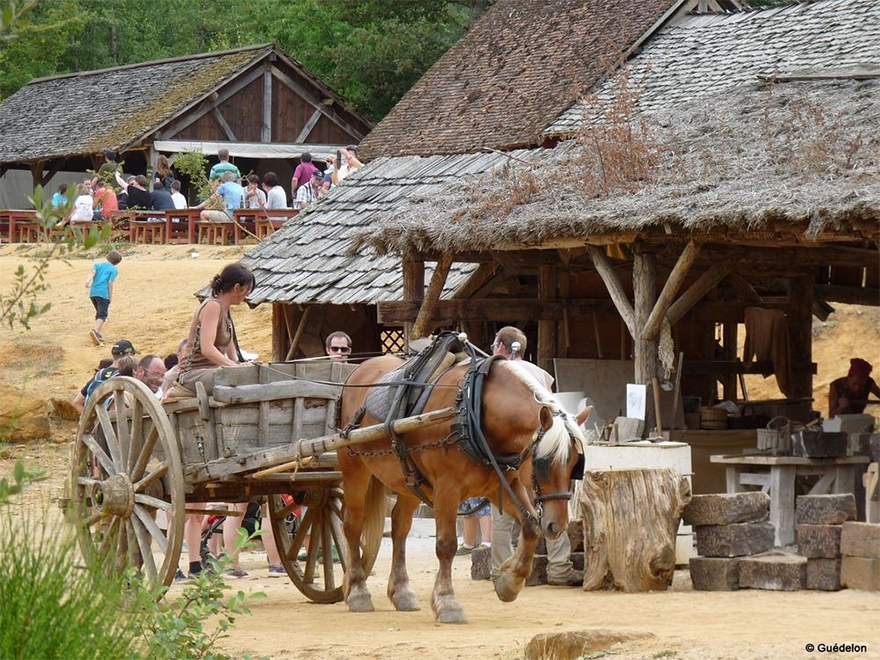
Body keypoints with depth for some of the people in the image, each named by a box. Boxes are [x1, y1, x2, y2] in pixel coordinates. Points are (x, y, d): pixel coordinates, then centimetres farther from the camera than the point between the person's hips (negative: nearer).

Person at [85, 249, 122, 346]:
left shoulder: (98, 264, 18)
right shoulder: (114, 269, 5)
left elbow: (93, 272, -2)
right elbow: (110, 283, -5)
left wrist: (88, 281, -19)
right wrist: (111, 298, -1)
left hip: (93, 292, 6)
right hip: (103, 293, -6)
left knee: (99, 313, 21)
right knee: (102, 315, -8)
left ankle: (98, 334, 20)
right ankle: (95, 331, -33)